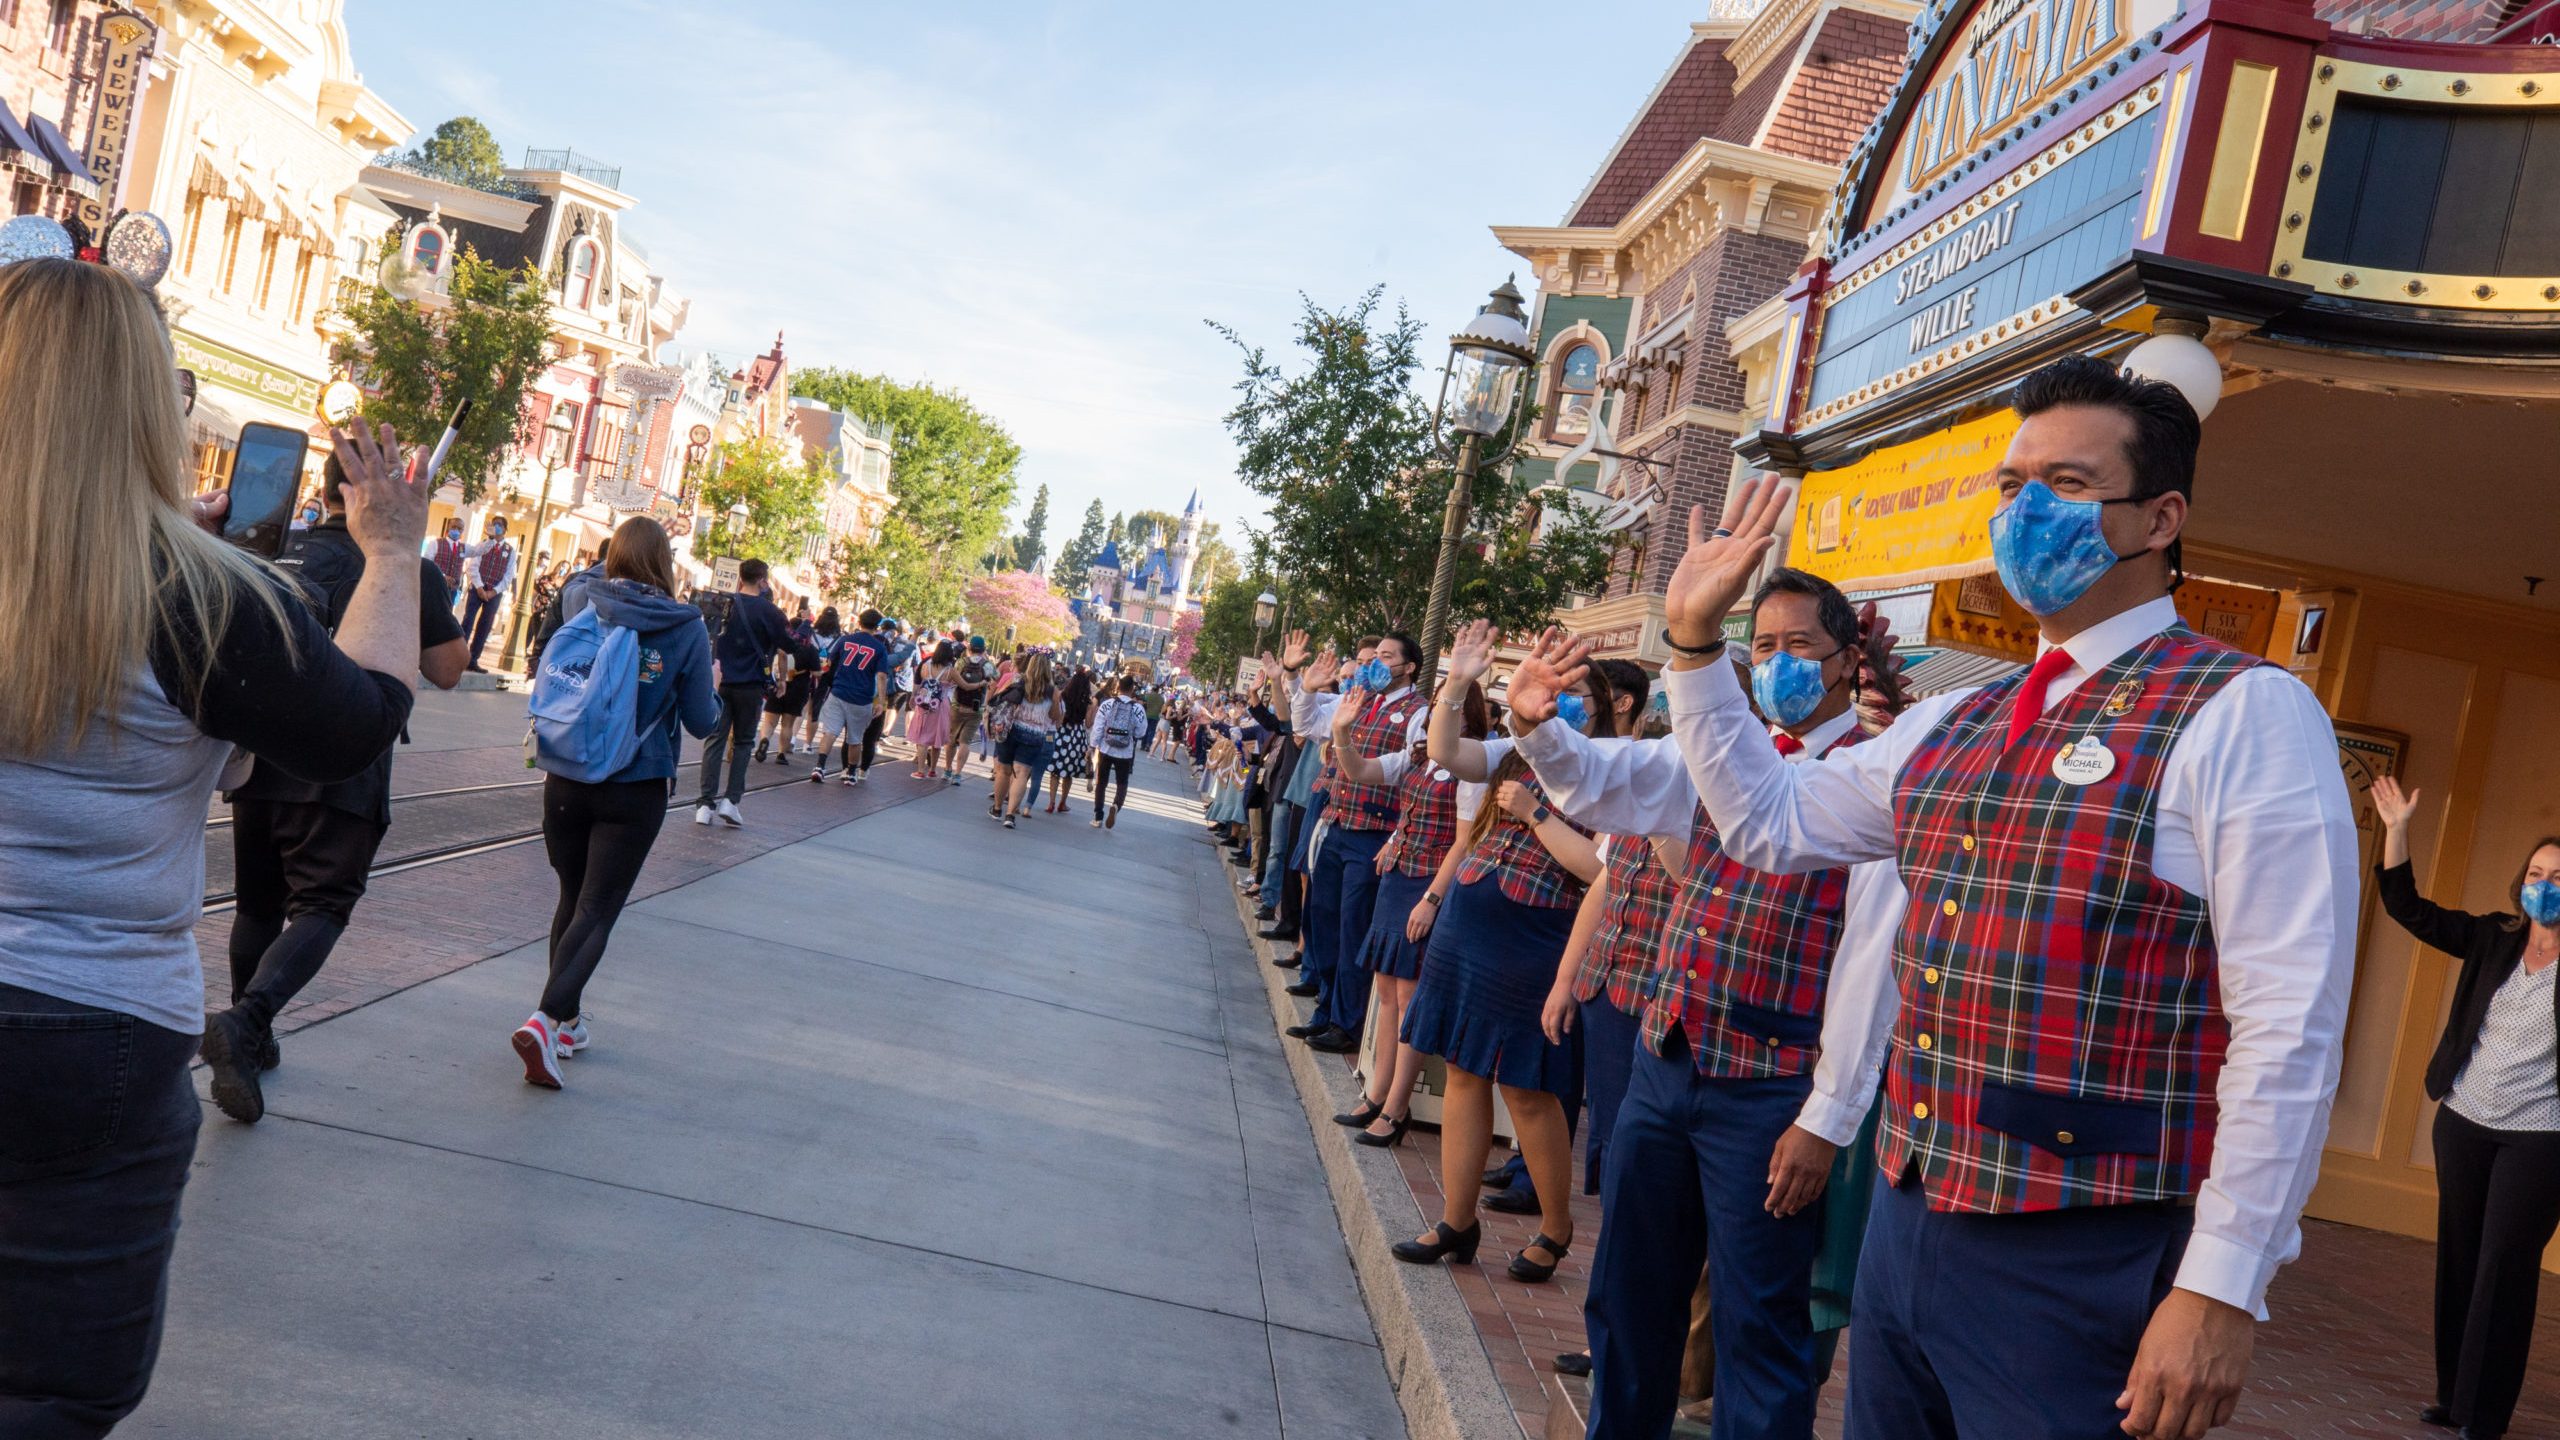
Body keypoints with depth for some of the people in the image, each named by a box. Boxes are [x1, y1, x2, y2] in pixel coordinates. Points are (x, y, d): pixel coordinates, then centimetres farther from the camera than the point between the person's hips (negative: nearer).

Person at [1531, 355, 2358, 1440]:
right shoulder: (1952, 725, 12)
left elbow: (2288, 1027, -15)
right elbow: (1768, 821, 23)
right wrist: (1696, 640, 15)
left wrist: (2222, 1289, -18)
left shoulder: (2245, 715, -11)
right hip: (1907, 1222, 7)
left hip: (2074, 1271, -7)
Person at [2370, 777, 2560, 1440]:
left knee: (2504, 1271, -1)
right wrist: (2398, 829, -2)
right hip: (2463, 1122, 4)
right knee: (2458, 1259, 9)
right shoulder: (2492, 940, 4)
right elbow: (2408, 908, 5)